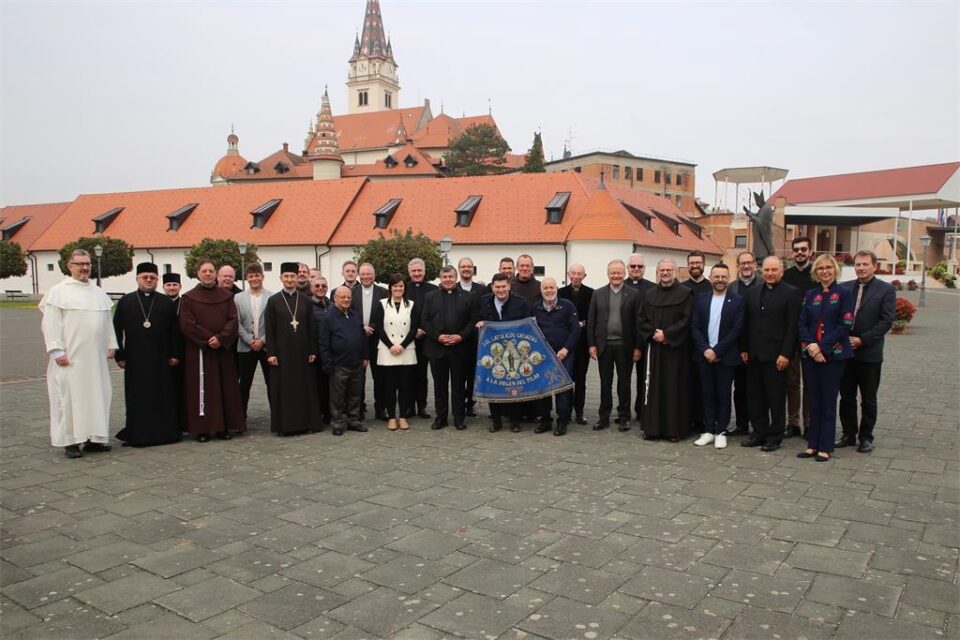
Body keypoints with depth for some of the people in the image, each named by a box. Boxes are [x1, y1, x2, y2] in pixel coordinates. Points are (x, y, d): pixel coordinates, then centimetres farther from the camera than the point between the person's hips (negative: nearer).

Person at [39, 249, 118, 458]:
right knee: (70, 396, -1)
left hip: (96, 357, 5)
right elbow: (50, 323, -8)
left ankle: (93, 437, 15)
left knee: (97, 396, 7)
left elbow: (107, 321, 16)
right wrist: (57, 351, -14)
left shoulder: (99, 292, 13)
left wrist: (111, 345, 8)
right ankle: (70, 441, 7)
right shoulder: (58, 291, -3)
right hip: (70, 356, -5)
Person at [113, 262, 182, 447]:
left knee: (163, 397, 4)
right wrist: (120, 356, -1)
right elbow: (117, 330, 5)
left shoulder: (167, 303, 6)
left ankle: (164, 431, 13)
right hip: (135, 360, 0)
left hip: (161, 359, 1)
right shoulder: (125, 302, 6)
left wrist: (175, 354, -1)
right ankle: (137, 434, 11)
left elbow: (175, 331, 5)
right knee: (137, 399, 3)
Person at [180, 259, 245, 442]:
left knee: (225, 388, 3)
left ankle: (223, 426, 10)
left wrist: (221, 338, -13)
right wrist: (207, 339, -13)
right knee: (202, 389, -2)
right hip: (198, 350, -2)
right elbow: (186, 324, -6)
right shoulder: (189, 298, 2)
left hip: (224, 349, 3)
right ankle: (202, 428, 3)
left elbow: (233, 320, 1)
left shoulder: (226, 296, 9)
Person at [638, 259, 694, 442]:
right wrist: (654, 334, -8)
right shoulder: (649, 294, 11)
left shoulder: (686, 293, -2)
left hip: (677, 348, -3)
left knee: (675, 387, 0)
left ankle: (674, 428, 6)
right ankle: (652, 427, 10)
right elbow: (641, 320, 8)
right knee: (655, 387, 4)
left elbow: (687, 320, -9)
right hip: (655, 347, 3)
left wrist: (666, 334, -13)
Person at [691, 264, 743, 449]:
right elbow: (695, 327, 3)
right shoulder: (700, 299, 7)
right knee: (707, 394, 7)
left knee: (723, 395, 4)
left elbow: (736, 329, -8)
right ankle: (708, 430, 15)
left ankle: (721, 432, 13)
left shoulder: (737, 300, -2)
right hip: (704, 355, 3)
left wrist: (717, 351, -13)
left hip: (725, 356, -3)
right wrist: (705, 350, -9)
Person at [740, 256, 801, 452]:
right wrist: (744, 349, 8)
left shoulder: (791, 293, -4)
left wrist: (786, 354, -14)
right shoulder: (752, 293, 12)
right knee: (755, 396, 10)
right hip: (754, 355, 5)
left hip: (775, 355, -5)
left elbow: (792, 326, -9)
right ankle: (759, 432, 20)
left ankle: (775, 436, 13)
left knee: (776, 397, 3)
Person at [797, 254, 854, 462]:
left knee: (828, 401, 1)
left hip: (833, 355, -4)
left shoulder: (844, 293, -1)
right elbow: (802, 324, 6)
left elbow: (845, 325, -9)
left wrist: (822, 346, -14)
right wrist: (810, 346, -10)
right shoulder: (810, 295, 11)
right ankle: (813, 444, 16)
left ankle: (825, 447, 10)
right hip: (811, 354, 4)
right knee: (814, 401, 8)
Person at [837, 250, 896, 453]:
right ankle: (849, 434, 22)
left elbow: (887, 320, -9)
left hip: (870, 353, -3)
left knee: (868, 399, 7)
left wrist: (862, 340, -14)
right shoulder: (844, 288, 6)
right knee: (846, 397, 10)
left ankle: (866, 437, 18)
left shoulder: (886, 290, -3)